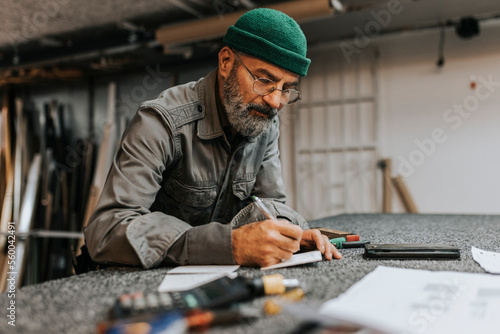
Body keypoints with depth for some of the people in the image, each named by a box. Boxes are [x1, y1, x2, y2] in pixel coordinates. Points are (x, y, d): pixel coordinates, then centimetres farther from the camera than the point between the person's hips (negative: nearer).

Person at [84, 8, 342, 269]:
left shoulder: (266, 126, -2)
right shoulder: (163, 122, -24)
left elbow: (268, 201, 6)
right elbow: (106, 230, -32)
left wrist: (290, 232, -19)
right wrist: (231, 245, -41)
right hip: (142, 280, -4)